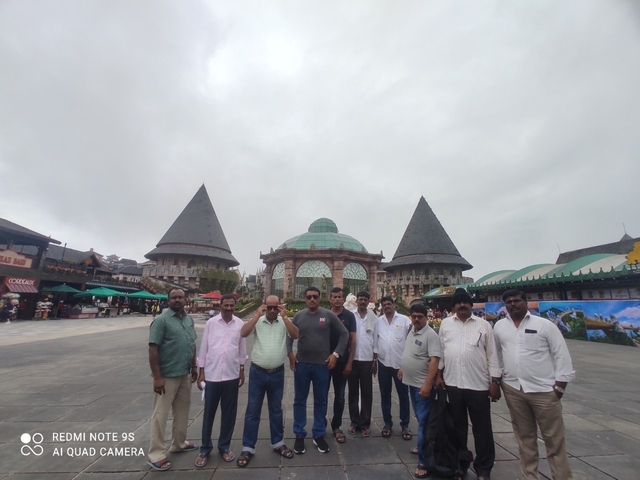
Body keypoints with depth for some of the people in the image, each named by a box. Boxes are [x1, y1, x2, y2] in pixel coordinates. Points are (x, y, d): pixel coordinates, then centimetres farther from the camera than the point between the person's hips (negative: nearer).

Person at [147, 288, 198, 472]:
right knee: (161, 414, 5)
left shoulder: (189, 319, 6)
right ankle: (156, 454, 20)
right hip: (167, 375, -7)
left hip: (185, 374, 7)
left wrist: (194, 367, 14)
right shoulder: (161, 320, -14)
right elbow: (153, 349, -17)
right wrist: (157, 377, -19)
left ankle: (179, 443, 37)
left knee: (182, 410, 19)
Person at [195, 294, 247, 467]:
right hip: (212, 374, -1)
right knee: (209, 412, 10)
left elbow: (242, 349, 6)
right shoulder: (211, 323, -4)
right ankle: (205, 449, 28)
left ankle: (224, 446, 30)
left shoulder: (240, 324, -1)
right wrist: (201, 372, 1)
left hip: (232, 375, 1)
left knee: (229, 413, 12)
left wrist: (242, 370, 9)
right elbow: (204, 348, 0)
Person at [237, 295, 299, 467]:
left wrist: (284, 317, -22)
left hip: (277, 373, 2)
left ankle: (278, 443, 34)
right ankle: (248, 448, 24)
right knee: (253, 410, 9)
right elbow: (243, 333, -19)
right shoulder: (257, 321, -5)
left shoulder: (284, 322, -2)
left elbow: (295, 335, -16)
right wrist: (257, 315, -24)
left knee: (276, 409, 17)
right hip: (257, 372, -1)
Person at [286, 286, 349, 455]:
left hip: (322, 365, -1)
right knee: (299, 400, 12)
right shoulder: (298, 316, 0)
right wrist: (290, 353, -2)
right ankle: (299, 435, 28)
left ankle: (319, 435, 30)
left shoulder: (328, 315, -6)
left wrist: (336, 354, -5)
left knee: (320, 401, 13)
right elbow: (289, 336, 11)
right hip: (301, 364, 1)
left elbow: (344, 334, -1)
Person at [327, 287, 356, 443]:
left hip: (342, 361, -1)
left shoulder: (349, 316, -4)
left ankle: (336, 426, 26)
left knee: (339, 396, 11)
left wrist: (350, 362, -7)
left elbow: (353, 340, -3)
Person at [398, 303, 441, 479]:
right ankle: (423, 447, 38)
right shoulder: (412, 332, 7)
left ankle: (424, 461, 6)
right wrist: (403, 369, 20)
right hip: (412, 382, 8)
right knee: (420, 418, 22)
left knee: (424, 421, -2)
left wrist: (427, 384, -30)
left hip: (423, 385, -8)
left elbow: (434, 360, -25)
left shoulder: (430, 334, -19)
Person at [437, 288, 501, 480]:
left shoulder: (483, 325, -1)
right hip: (452, 384, 2)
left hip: (478, 384, -1)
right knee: (457, 426, 16)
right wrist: (438, 374, 6)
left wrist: (495, 381, -3)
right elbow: (441, 350, 8)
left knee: (482, 428, 9)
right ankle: (459, 464, 33)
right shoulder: (445, 324, 4)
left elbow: (492, 354, 0)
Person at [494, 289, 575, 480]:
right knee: (524, 437, 15)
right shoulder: (499, 326, 4)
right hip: (513, 389, 3)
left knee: (554, 439, 7)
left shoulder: (545, 325, -4)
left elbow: (561, 355, -4)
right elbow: (496, 354, 14)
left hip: (544, 390, -3)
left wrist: (559, 386, -7)